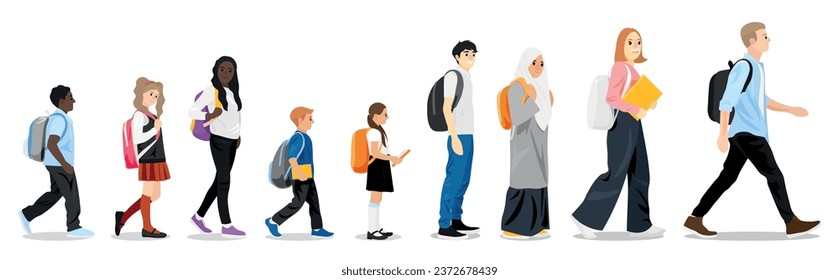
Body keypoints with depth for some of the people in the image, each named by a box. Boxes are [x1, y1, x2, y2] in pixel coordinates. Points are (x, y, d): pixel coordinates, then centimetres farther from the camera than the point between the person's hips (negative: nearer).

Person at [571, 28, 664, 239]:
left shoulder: (629, 69, 16)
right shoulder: (620, 67, -15)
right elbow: (611, 98, -23)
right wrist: (635, 110, -22)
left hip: (632, 124, 10)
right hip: (622, 123, -10)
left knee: (640, 174, 8)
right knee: (616, 175, -7)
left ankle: (639, 225, 11)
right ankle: (585, 217, 0)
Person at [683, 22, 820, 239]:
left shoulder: (756, 67, 17)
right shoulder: (743, 67, -14)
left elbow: (761, 100, 28)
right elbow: (727, 102, -18)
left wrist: (791, 110, 25)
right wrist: (723, 135, -21)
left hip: (748, 133, 10)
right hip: (747, 133, -10)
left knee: (727, 178, 9)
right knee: (774, 175, -5)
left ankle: (695, 219, 10)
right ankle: (792, 224, 3)